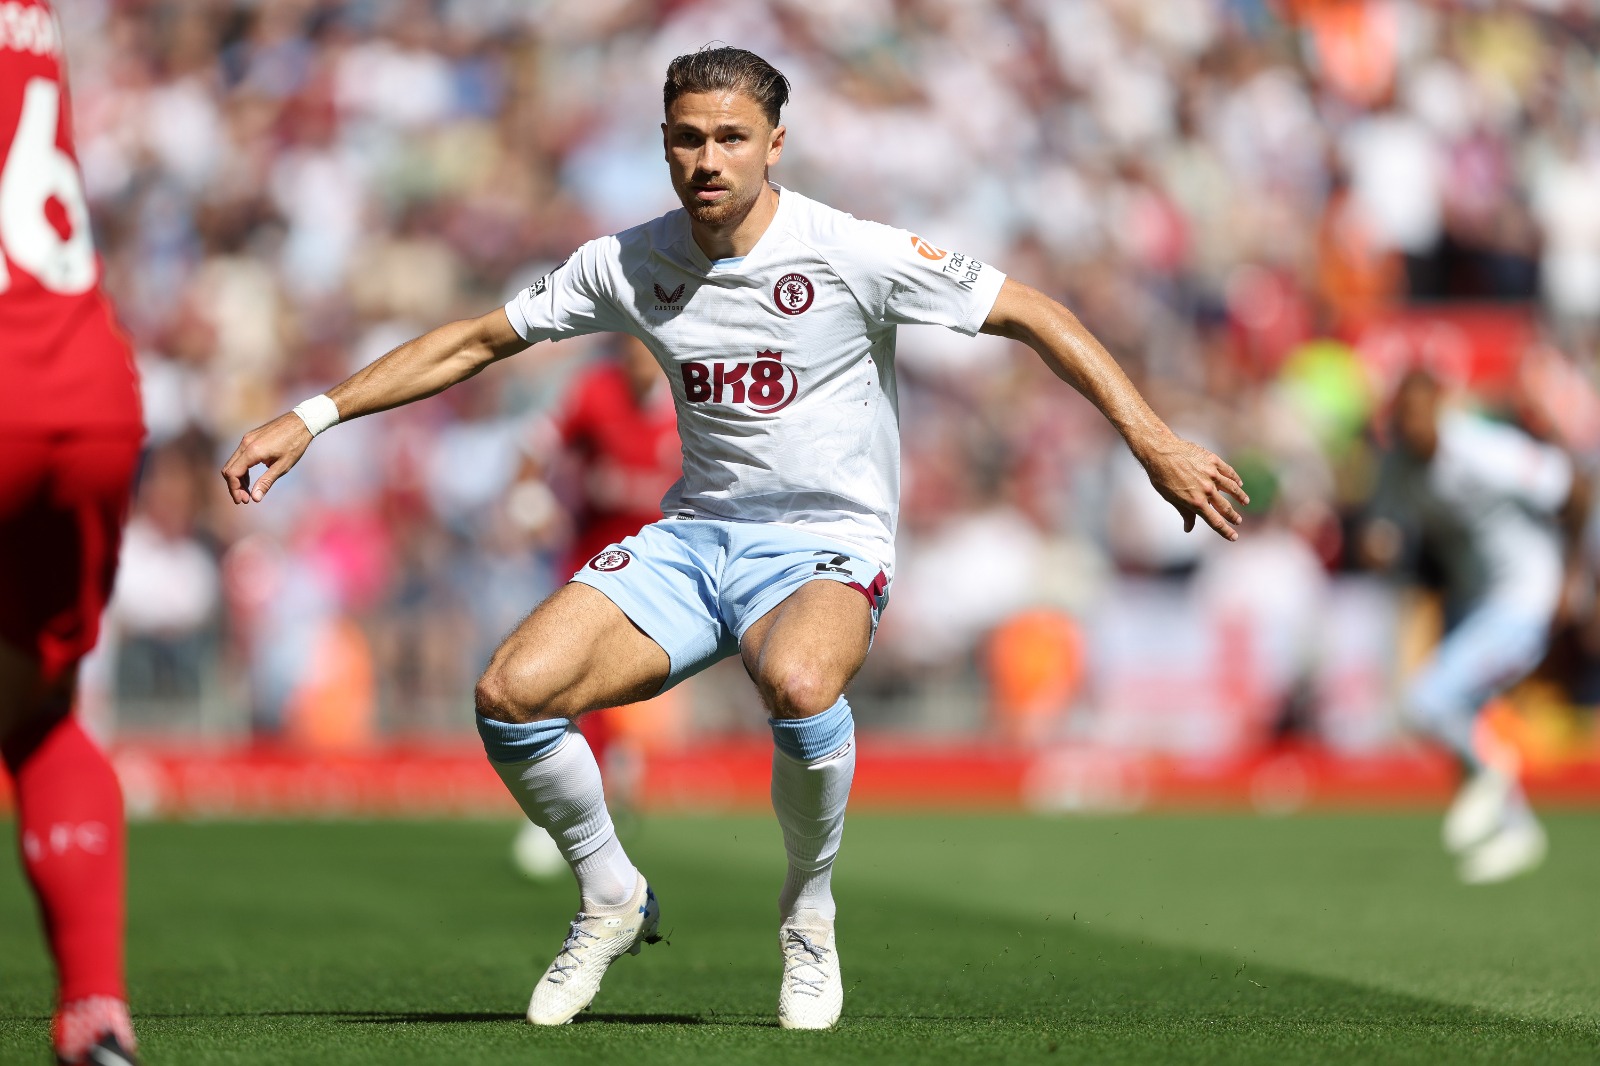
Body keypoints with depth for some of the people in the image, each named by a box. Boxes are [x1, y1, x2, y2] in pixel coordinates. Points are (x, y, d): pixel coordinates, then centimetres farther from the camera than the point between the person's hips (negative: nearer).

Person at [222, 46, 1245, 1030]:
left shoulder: (853, 254, -13)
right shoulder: (631, 264, -1)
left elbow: (1033, 314, -8)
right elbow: (478, 340, 10)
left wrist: (1156, 444, -15)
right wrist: (310, 418, 5)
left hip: (827, 550, -4)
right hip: (695, 535, 4)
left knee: (799, 686, -40)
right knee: (512, 695, -18)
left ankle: (810, 916, -10)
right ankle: (613, 901, 9)